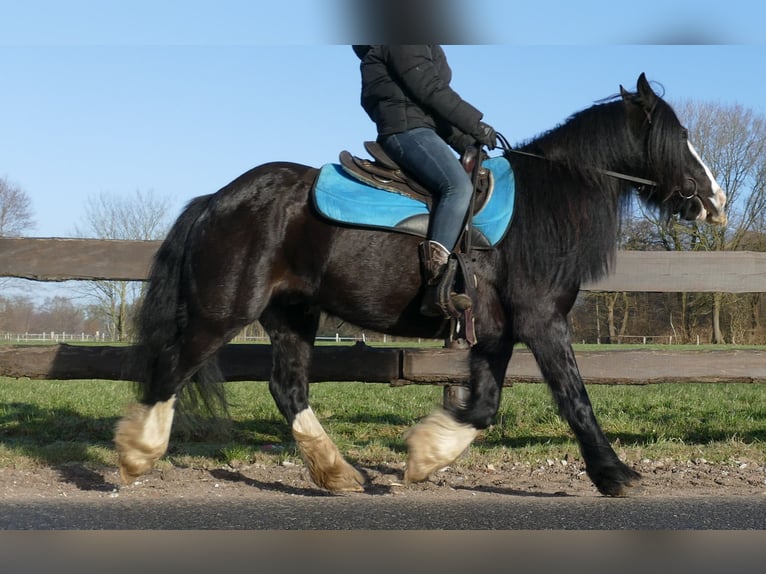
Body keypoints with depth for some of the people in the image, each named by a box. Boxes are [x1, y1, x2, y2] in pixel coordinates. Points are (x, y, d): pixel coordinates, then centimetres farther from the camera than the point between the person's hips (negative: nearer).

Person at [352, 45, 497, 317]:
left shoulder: (425, 47, 27)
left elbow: (434, 98, 25)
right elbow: (429, 89, -13)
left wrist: (466, 143, 14)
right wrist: (475, 124, -9)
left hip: (421, 130, 11)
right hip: (406, 129, -11)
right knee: (459, 185, -30)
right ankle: (436, 289, -41)